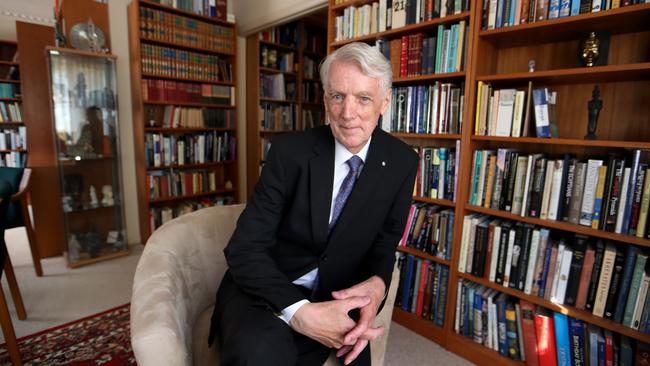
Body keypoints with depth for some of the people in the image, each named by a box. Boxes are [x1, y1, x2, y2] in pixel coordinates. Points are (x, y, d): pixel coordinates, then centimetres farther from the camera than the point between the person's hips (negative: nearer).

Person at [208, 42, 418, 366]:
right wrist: (300, 312, -32)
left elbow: (385, 242, 4)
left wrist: (377, 285, -19)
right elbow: (244, 248, -17)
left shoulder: (402, 162, -6)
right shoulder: (290, 151, -15)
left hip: (336, 298, 4)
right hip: (266, 290, -3)